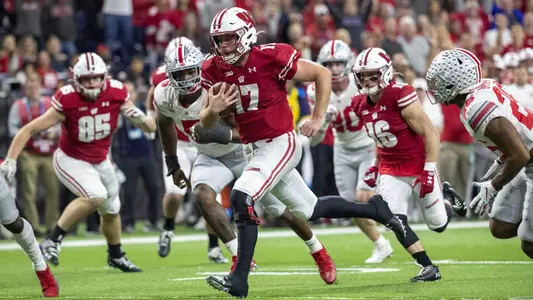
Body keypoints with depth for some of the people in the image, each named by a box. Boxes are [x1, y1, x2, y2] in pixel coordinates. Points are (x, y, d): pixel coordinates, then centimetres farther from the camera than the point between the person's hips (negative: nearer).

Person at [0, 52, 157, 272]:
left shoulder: (116, 94, -18)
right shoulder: (67, 101, -28)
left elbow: (151, 127, -10)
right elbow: (29, 130, -25)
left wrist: (140, 118, -33)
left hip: (101, 161, 6)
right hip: (71, 160, -6)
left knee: (111, 209, 20)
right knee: (96, 196, -30)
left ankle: (116, 256, 45)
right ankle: (52, 241, -22)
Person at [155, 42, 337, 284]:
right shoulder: (165, 96, -17)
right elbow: (165, 124, 7)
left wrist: (223, 134, -49)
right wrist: (172, 164, 13)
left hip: (243, 152, -4)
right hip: (211, 157, 4)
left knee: (279, 208, 5)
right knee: (202, 195, -27)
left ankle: (319, 253, 30)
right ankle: (240, 257, -21)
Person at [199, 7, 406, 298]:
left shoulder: (271, 58, -18)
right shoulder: (215, 70, -3)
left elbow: (322, 74, -7)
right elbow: (205, 124, 1)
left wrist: (318, 118, -9)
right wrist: (213, 109, -21)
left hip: (280, 144, -7)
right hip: (252, 150, 7)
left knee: (241, 198, -24)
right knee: (309, 209, 17)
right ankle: (374, 209, 38)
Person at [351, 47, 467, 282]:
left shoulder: (401, 97, -24)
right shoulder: (361, 105, -1)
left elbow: (430, 134, -21)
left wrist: (429, 171, -23)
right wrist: (375, 166, 9)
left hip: (418, 165, -5)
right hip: (391, 171, 5)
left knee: (438, 224, 6)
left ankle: (447, 197, 40)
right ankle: (429, 267, -2)